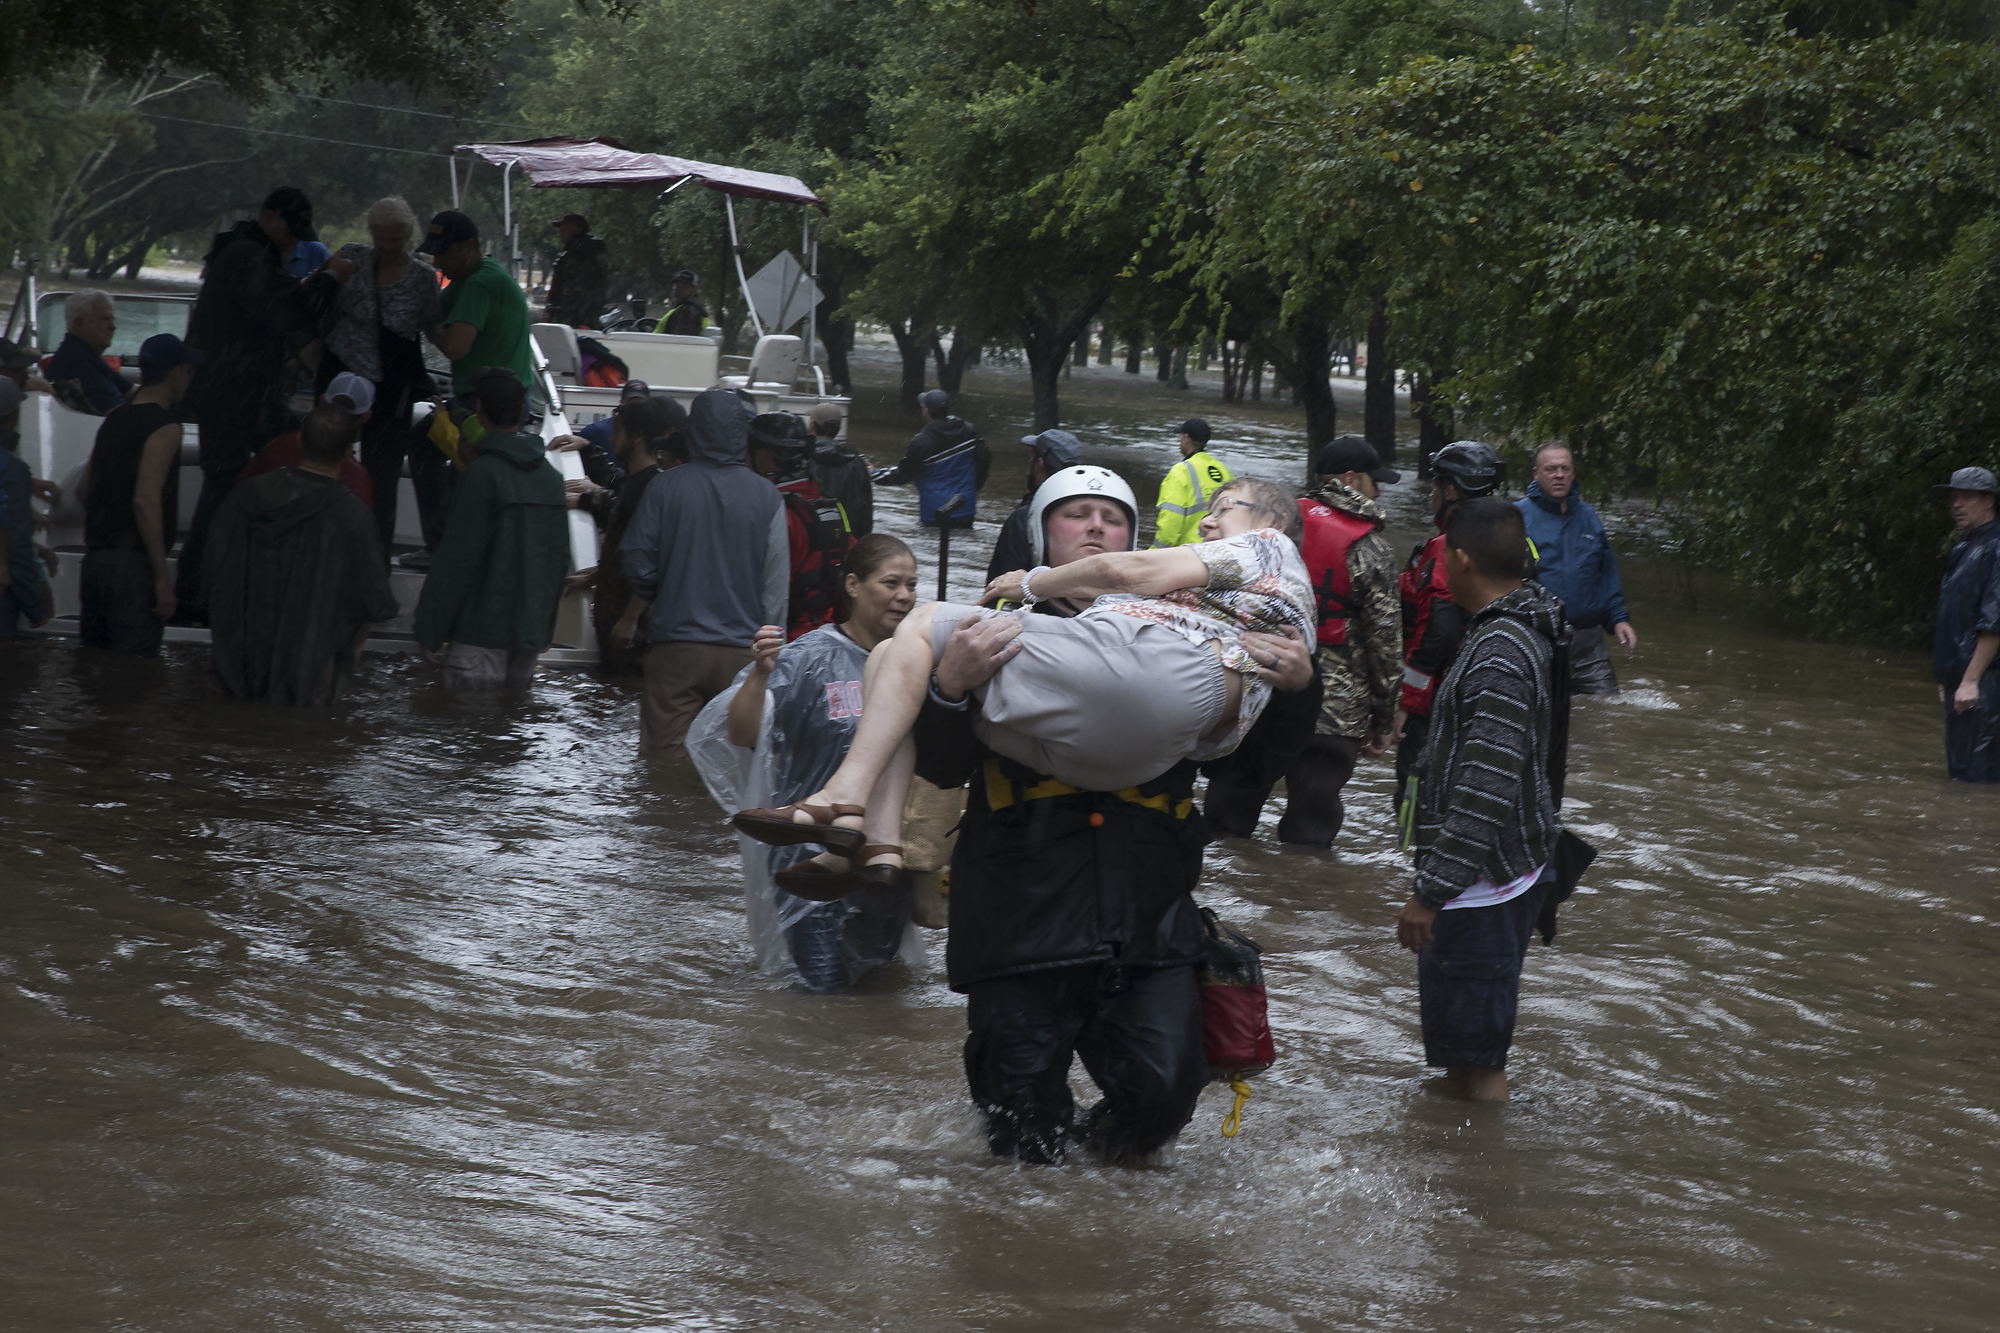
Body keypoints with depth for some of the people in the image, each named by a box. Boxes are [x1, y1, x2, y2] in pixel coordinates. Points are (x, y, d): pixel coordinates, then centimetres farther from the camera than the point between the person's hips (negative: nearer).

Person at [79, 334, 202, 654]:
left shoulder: (114, 420, 15)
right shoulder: (165, 428, -10)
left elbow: (83, 490, 19)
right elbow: (146, 500, -20)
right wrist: (162, 578, -20)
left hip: (95, 559, 8)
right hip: (133, 564, -8)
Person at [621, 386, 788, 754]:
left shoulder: (665, 487, -4)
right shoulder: (766, 497, -2)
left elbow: (636, 563, 0)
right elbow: (777, 583, 1)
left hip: (675, 645, -1)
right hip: (741, 653, 1)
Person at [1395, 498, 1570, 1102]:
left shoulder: (1500, 656, -24)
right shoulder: (1530, 632, 9)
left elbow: (1486, 792, -27)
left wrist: (1429, 893, -24)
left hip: (1482, 886, -10)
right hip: (1519, 867, 10)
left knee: (1476, 1061, -2)